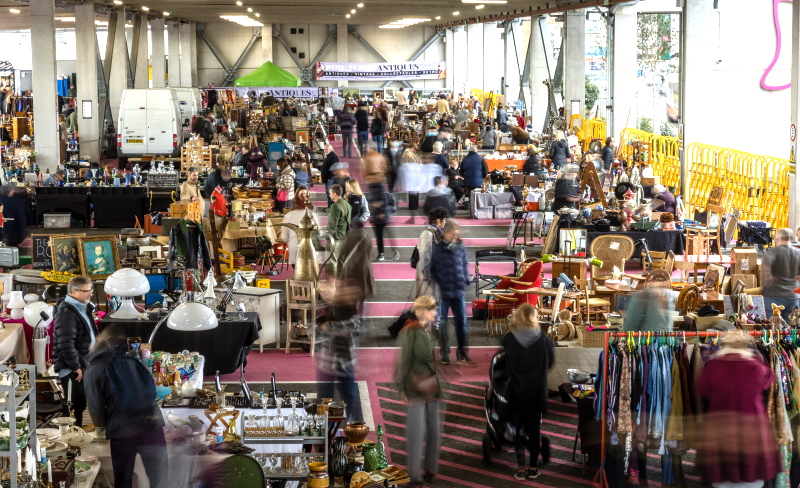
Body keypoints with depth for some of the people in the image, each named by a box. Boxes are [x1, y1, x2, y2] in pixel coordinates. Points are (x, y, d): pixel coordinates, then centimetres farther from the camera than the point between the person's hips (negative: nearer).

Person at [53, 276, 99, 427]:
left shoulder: (83, 308, 13)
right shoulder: (67, 312, -19)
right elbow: (66, 344, -25)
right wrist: (75, 367, -21)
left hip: (82, 363, 10)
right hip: (71, 369, -10)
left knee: (80, 404, 16)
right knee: (74, 405, -4)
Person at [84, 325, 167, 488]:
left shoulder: (94, 370, 5)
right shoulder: (133, 360, 16)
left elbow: (96, 407, 1)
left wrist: (101, 424, 23)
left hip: (122, 432, -2)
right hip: (153, 425, 2)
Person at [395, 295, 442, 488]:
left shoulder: (432, 332, 10)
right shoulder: (410, 332, -10)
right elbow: (403, 362, -11)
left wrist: (440, 386, 11)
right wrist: (402, 389, -13)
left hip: (433, 390, 7)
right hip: (416, 390, -7)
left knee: (434, 431, 9)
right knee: (416, 433, -4)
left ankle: (430, 470, 21)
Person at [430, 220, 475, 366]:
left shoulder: (460, 247, 5)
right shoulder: (437, 249, -6)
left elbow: (464, 265, 14)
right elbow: (431, 269, -3)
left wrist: (466, 281, 3)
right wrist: (436, 284, -11)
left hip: (458, 291, 3)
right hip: (442, 292, -3)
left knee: (461, 322, 5)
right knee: (442, 323, 5)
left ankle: (462, 354, 14)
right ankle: (445, 354, 16)